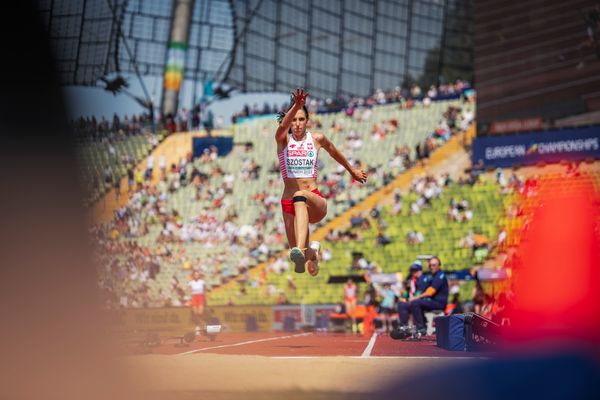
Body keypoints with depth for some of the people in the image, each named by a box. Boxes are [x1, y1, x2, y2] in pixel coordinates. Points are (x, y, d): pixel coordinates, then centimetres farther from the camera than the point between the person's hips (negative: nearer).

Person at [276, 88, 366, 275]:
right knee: (298, 258, 2)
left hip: (316, 201, -2)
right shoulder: (283, 139, 0)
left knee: (301, 196, -40)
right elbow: (283, 126, -23)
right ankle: (311, 252, 43)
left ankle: (300, 251, -59)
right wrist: (296, 106, -41)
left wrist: (352, 170, 39)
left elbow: (334, 152, 26)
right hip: (289, 203, 2)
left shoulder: (317, 139, 5)